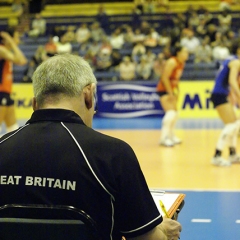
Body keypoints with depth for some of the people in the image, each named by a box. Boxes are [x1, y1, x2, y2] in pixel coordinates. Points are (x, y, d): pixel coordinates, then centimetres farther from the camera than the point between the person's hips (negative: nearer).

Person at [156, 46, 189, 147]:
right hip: (164, 89, -10)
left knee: (175, 114, 18)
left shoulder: (181, 63, 6)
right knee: (170, 113, -21)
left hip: (171, 90, 10)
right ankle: (164, 138, -21)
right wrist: (170, 93, -23)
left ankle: (170, 136, 33)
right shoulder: (172, 62, -21)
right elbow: (164, 78, -24)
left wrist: (176, 91, 11)